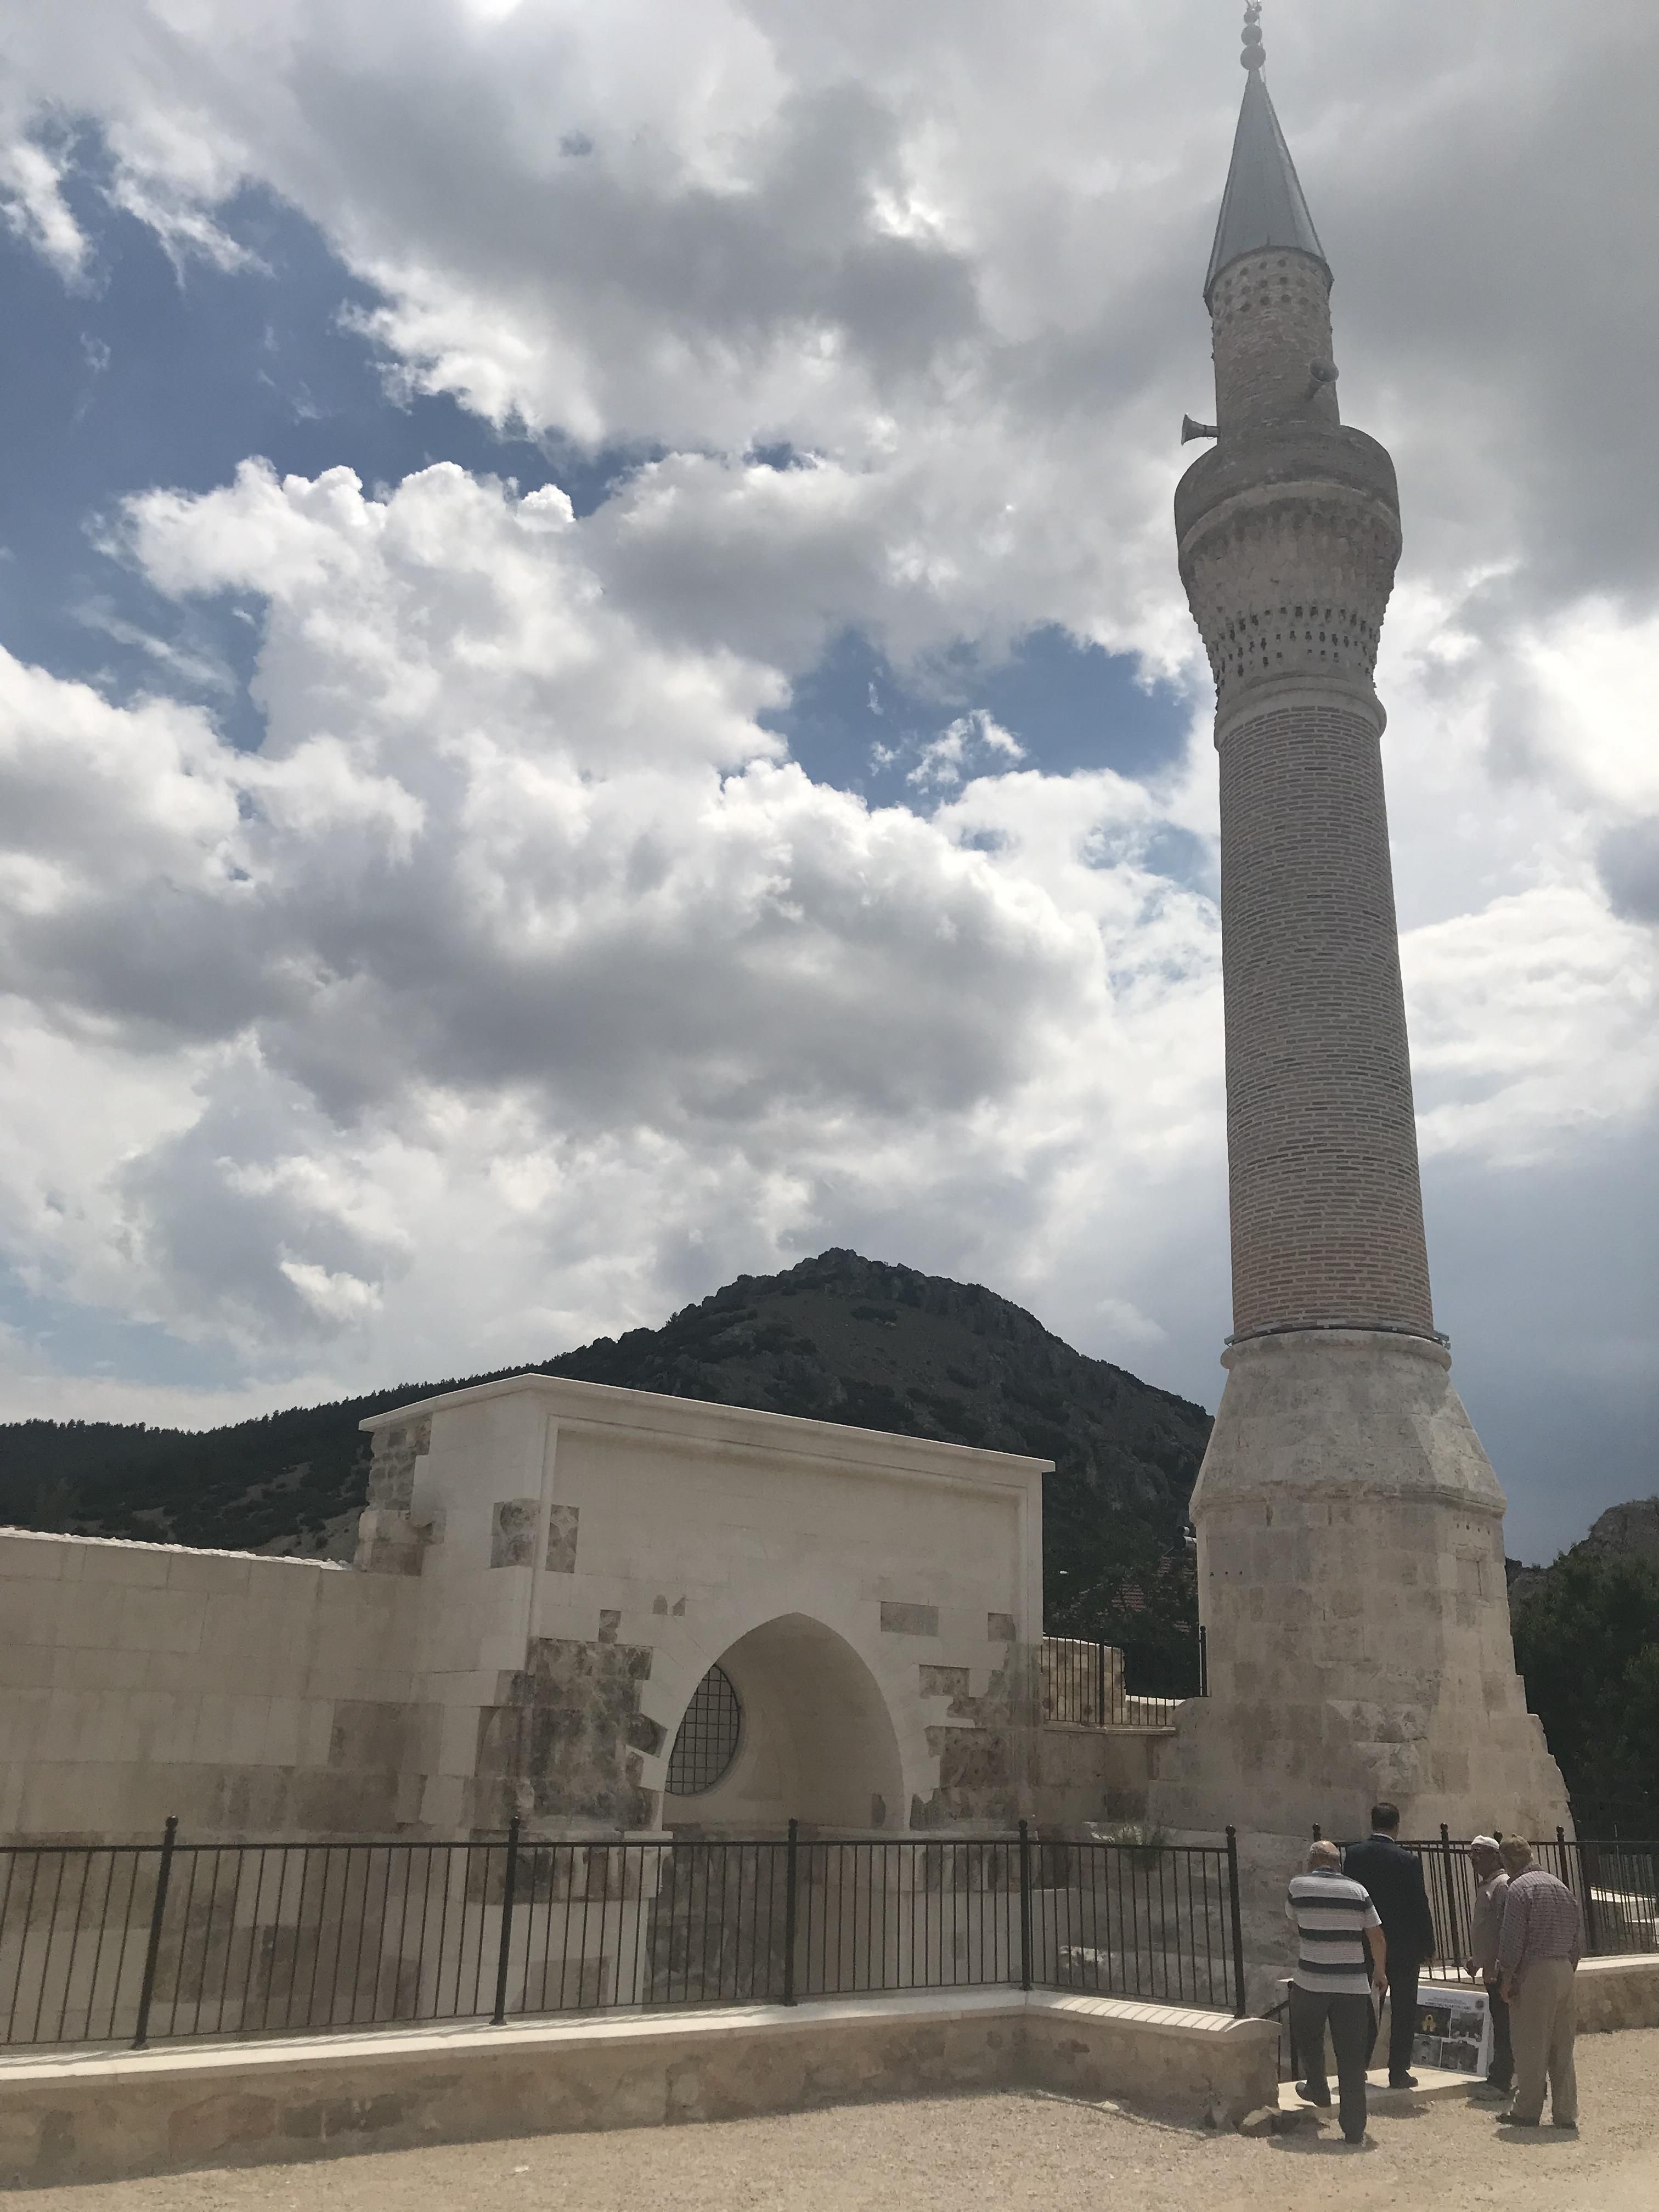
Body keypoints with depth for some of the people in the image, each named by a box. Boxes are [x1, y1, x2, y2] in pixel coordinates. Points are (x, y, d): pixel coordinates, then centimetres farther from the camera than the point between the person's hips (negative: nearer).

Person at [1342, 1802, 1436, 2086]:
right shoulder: (1408, 1860, -13)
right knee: (1403, 2011, 8)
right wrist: (1428, 1946, 2)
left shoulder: (1352, 1855, -3)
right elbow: (1420, 1906, -9)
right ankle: (1398, 2072, 10)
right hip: (1403, 1946, -3)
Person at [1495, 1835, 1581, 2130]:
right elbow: (1579, 1936, 13)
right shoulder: (1561, 1886, 13)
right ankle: (1566, 2113, 13)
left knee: (1530, 2046, 1)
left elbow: (1513, 1939, -13)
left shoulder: (1520, 1888, -9)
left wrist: (1507, 1980, -7)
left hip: (1534, 1973, -7)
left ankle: (1527, 2111, 6)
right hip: (1564, 1972, 7)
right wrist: (1569, 1970, 17)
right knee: (1562, 2047, 11)